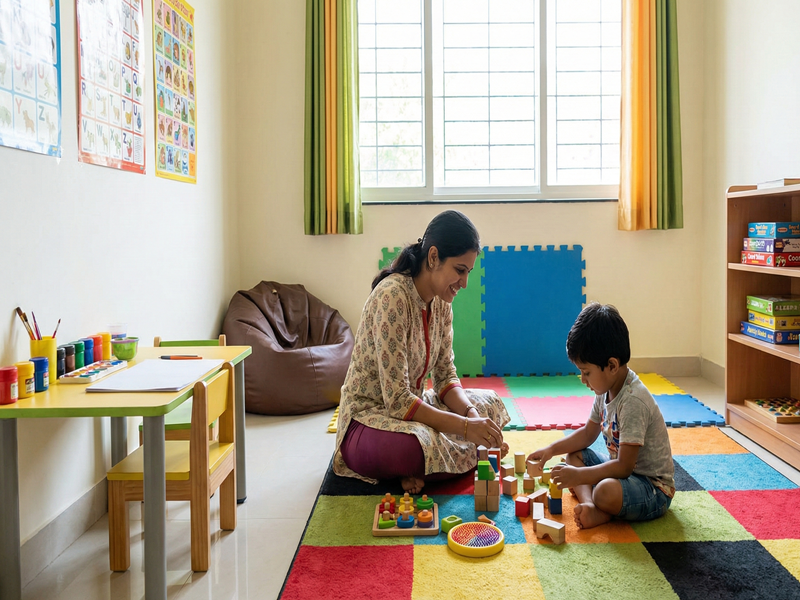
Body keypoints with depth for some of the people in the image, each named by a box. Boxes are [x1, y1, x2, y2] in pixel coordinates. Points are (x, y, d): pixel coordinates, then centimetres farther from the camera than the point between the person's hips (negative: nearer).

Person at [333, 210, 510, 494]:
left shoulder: (441, 301, 1)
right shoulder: (392, 296, -26)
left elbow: (446, 377, 3)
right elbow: (396, 399, -28)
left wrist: (471, 415, -16)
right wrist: (465, 427, -29)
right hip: (368, 416, -9)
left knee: (491, 403, 6)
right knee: (416, 445, -39)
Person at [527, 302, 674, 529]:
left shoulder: (633, 402, -28)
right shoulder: (606, 390, 1)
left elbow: (624, 466, -29)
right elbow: (588, 433, 17)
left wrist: (578, 475, -26)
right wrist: (552, 449, 7)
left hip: (654, 488, -11)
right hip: (624, 468, 11)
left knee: (607, 492, -38)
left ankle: (601, 508, -5)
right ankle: (589, 504, -14)